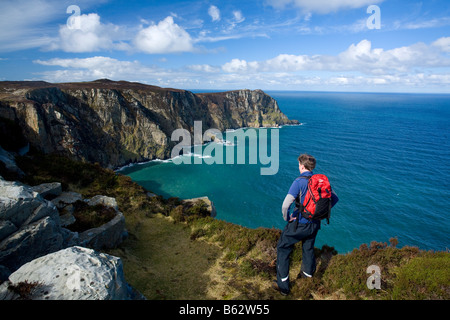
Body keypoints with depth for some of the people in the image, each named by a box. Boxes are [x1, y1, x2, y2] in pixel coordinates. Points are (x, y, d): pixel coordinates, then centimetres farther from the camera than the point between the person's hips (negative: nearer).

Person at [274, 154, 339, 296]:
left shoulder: (299, 182, -20)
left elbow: (285, 205, -28)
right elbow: (335, 198, 12)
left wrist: (287, 218, -9)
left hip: (299, 224, -6)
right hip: (315, 224, 6)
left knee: (283, 249, 10)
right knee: (308, 248, 29)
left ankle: (283, 286, 15)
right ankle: (308, 273, 51)